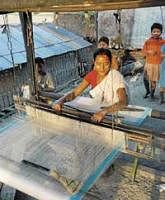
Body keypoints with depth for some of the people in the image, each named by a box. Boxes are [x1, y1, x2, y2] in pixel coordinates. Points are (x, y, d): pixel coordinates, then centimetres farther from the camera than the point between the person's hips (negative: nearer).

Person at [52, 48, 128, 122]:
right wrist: (61, 101, -25)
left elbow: (123, 102, -30)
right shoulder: (92, 75, -4)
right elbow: (75, 93, -6)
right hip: (97, 112, 4)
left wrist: (104, 111, -46)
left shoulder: (116, 76, -18)